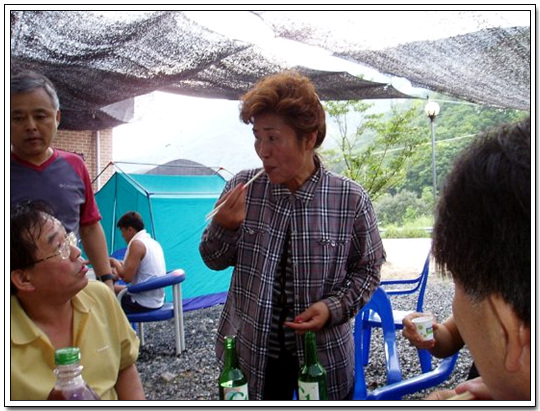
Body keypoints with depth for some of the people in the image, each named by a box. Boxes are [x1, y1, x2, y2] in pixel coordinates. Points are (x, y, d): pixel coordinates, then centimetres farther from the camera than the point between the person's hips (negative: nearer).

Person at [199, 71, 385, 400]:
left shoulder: (351, 200, -14)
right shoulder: (243, 188, -9)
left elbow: (367, 269, -1)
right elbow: (215, 260, 1)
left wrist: (333, 307, -16)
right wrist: (225, 227, -20)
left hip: (325, 358, -1)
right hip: (251, 356, 2)